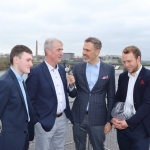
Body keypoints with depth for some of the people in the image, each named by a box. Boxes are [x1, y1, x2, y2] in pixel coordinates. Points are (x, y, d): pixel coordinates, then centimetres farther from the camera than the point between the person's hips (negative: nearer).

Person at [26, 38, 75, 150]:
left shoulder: (61, 69, 5)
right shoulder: (36, 72, -16)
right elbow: (30, 99, -11)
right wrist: (36, 120, -8)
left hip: (63, 119, 6)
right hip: (45, 121, -6)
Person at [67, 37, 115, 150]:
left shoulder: (109, 69, -4)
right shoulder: (78, 67, 0)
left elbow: (111, 96, 0)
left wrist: (109, 120, 0)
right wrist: (71, 85, -17)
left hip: (98, 117, -1)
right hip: (79, 116, 2)